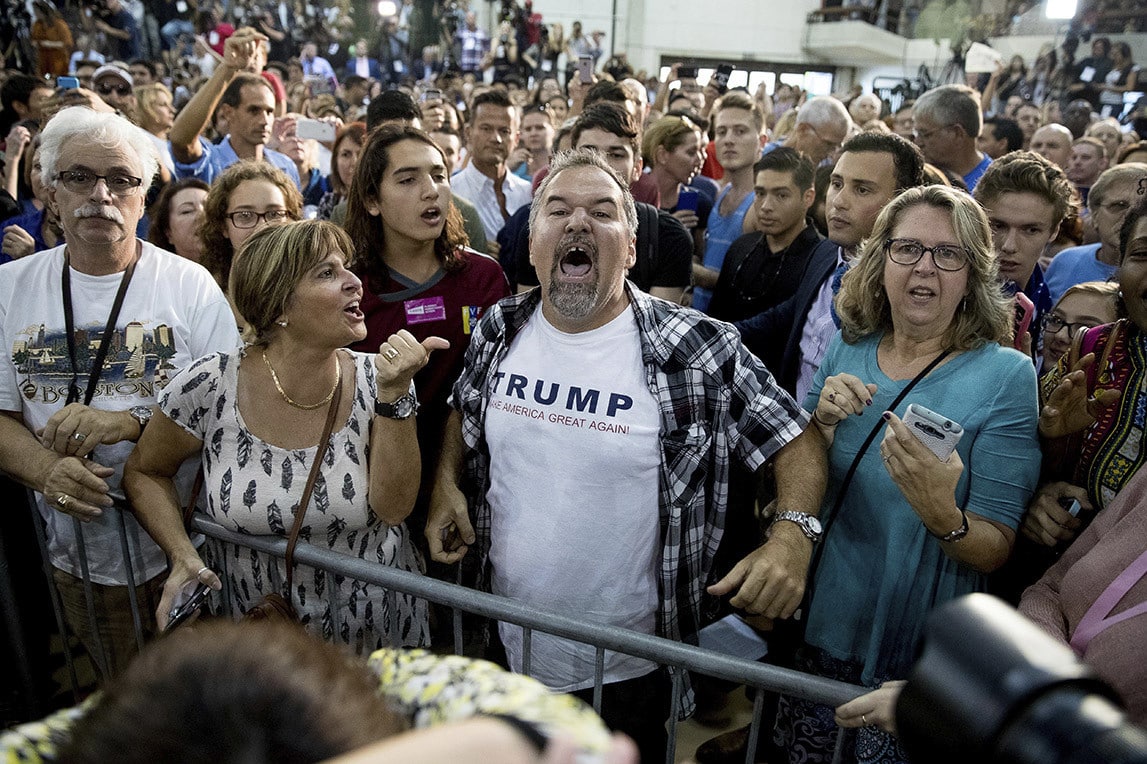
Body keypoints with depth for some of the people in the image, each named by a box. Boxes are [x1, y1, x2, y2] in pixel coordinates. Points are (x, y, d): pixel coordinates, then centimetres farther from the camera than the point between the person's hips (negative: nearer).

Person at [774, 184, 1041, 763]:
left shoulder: (1006, 375, -14)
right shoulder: (847, 352, -3)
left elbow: (995, 551, -14)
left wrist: (943, 516, -35)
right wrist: (822, 422, -18)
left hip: (919, 654, -3)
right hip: (820, 627, 4)